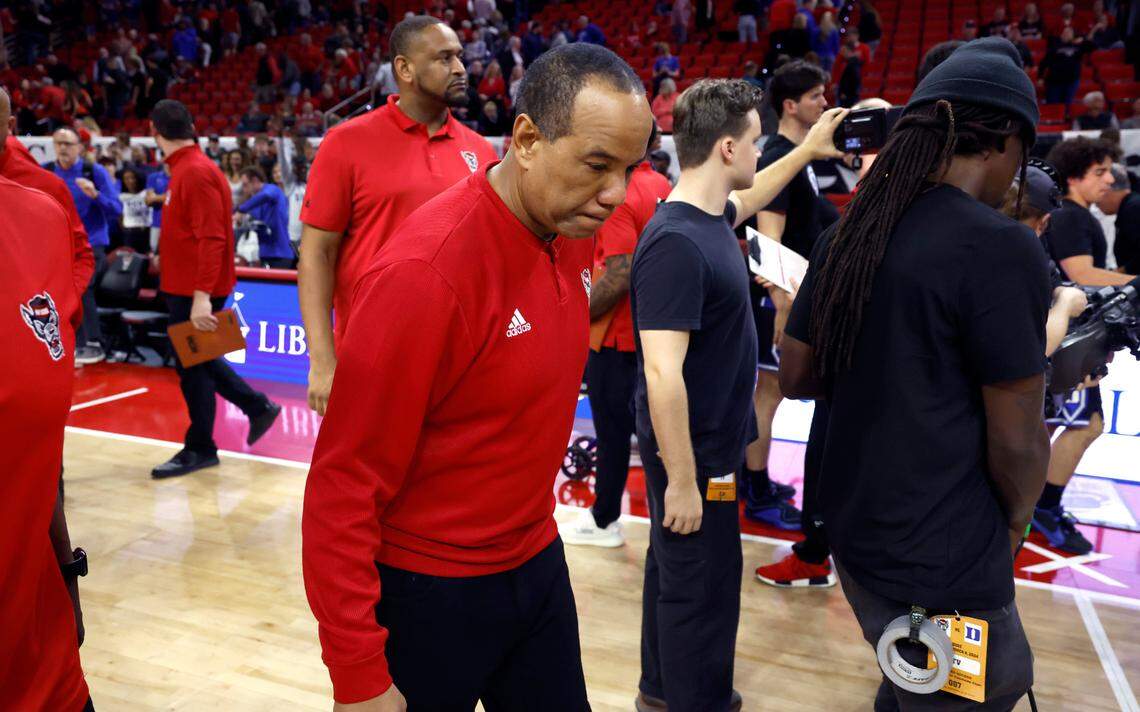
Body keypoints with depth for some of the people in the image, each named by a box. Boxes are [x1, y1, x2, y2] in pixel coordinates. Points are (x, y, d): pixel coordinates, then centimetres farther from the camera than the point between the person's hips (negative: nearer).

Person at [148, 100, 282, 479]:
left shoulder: (196, 173, -17)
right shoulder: (185, 168, 12)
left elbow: (211, 239, -24)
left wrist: (202, 296, -28)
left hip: (195, 294, -9)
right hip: (183, 287, 9)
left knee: (193, 364, 0)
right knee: (197, 360, 19)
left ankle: (199, 449, 13)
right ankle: (259, 408, 29)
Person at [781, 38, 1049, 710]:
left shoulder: (849, 234, 2)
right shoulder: (1000, 246, -20)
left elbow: (796, 376, 9)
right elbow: (1017, 443, -16)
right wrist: (1013, 524, 2)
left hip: (856, 533, 7)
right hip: (943, 571, -7)